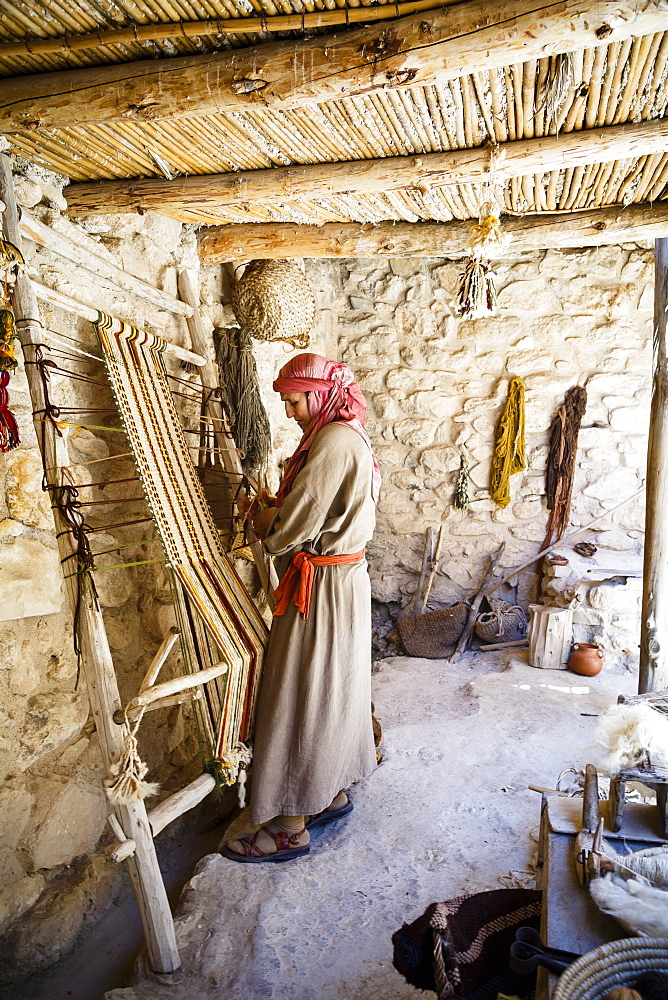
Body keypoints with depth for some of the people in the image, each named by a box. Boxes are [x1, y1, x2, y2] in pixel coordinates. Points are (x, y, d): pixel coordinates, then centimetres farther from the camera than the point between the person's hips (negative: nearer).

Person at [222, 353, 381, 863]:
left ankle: (291, 827, 16)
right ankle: (334, 792, 36)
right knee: (332, 692, 20)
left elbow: (291, 528, -22)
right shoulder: (350, 438, 12)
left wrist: (257, 516, -2)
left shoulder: (332, 442, -21)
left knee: (299, 702, 1)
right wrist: (274, 507, 3)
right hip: (344, 577, 10)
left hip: (322, 587, -10)